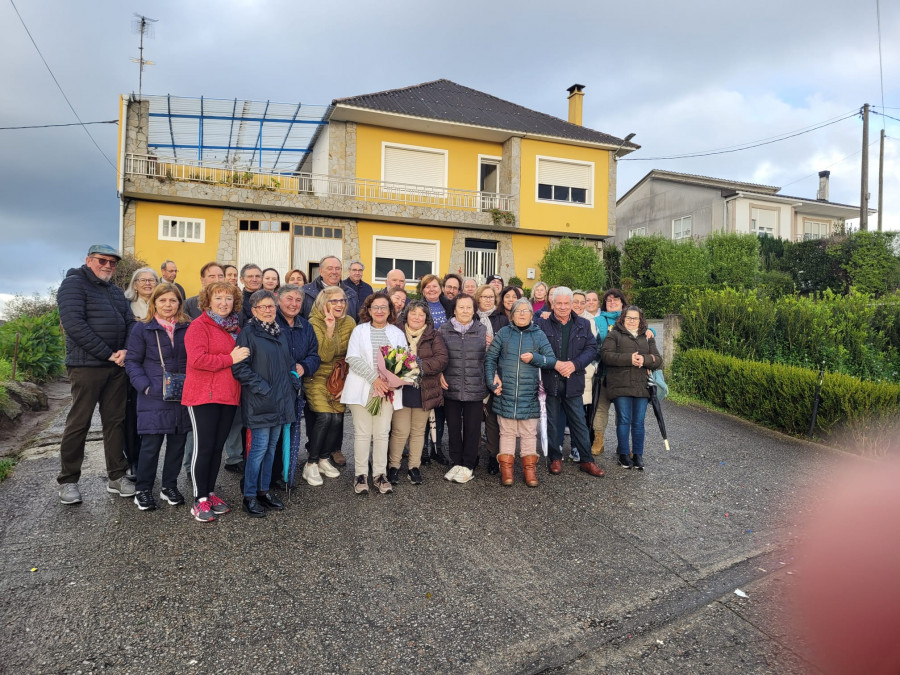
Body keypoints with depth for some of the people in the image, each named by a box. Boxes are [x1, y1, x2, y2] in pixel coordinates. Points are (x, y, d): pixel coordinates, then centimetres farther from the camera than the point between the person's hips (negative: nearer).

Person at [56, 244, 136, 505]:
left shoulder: (115, 290, 18)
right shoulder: (74, 284, -4)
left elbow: (130, 322, 14)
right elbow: (73, 324, -15)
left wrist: (125, 351, -6)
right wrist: (108, 354, -16)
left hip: (117, 366, 6)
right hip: (87, 365, -6)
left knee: (115, 420, 9)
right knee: (79, 423, 1)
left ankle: (117, 477, 17)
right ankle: (68, 481, 14)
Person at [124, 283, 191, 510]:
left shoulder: (188, 327, 6)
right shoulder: (142, 328, 0)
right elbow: (132, 361, 0)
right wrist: (145, 386, -12)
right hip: (154, 398, -3)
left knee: (178, 442, 10)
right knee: (151, 444, -1)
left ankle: (170, 487, 25)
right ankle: (143, 490, 16)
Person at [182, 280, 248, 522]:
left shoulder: (235, 327, 15)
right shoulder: (199, 326, -6)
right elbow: (197, 359, -19)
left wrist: (242, 357, 7)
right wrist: (230, 359, -17)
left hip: (229, 395, 7)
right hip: (204, 395, -6)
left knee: (218, 446, 13)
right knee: (203, 447, -2)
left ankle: (210, 493, 25)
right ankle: (200, 500, 8)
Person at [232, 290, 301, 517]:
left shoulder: (280, 332, 14)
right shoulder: (248, 332, -7)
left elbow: (289, 362, 21)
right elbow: (239, 367, -14)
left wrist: (294, 381, 6)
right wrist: (263, 388, -16)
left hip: (281, 401, 7)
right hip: (259, 402, -6)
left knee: (271, 447, 13)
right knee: (259, 447, -4)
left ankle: (264, 491, 25)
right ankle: (250, 496, 10)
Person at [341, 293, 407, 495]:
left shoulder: (397, 333, 11)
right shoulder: (359, 331, 7)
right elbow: (353, 358, -5)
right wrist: (374, 378, -15)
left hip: (388, 389, 1)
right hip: (362, 388, -1)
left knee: (382, 433, 3)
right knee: (362, 433, 1)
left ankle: (380, 474, 12)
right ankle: (361, 474, 10)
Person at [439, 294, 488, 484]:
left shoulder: (482, 330, 5)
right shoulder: (444, 330, 4)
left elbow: (488, 358, 8)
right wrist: (439, 374, -4)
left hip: (475, 388, 0)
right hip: (451, 387, 1)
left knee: (472, 427, 6)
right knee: (453, 427, 10)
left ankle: (468, 465, 21)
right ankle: (456, 462, 25)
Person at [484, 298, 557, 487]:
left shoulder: (539, 335, 5)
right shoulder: (503, 333, 4)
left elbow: (552, 360, 4)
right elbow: (490, 358, 4)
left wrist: (534, 357, -13)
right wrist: (492, 381, -6)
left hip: (529, 394, 0)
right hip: (505, 393, 0)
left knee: (529, 433, 8)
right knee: (507, 432, 7)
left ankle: (530, 468, 17)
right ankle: (506, 468, 14)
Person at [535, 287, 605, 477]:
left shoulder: (583, 325, 8)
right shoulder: (541, 323, -2)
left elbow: (592, 348, 3)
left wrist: (574, 364, -12)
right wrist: (555, 364, -17)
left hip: (573, 381, 2)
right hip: (550, 381, -2)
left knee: (579, 422, 9)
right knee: (553, 422, 9)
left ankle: (586, 460, 19)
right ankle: (555, 458, 23)